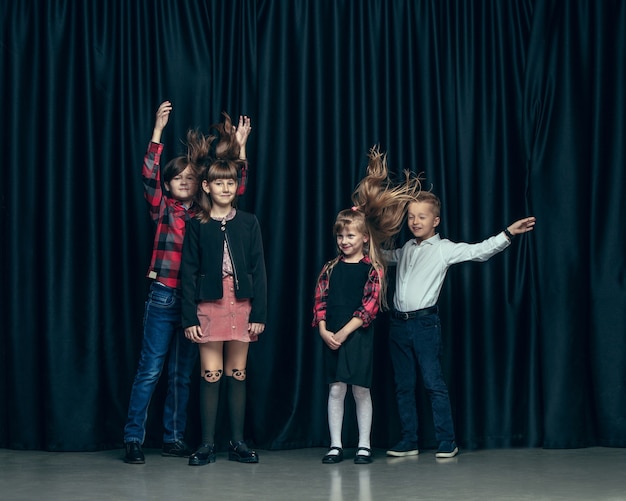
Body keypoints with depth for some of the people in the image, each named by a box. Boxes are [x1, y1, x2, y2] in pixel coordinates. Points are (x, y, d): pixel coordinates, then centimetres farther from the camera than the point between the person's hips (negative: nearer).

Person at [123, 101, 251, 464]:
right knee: (151, 369, -4)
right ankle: (134, 438, 0)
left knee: (182, 373, 10)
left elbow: (236, 189, 5)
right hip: (164, 296, -3)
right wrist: (158, 131, -22)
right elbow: (149, 175, -13)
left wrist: (240, 146, -4)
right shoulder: (162, 208, 2)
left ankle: (174, 438, 16)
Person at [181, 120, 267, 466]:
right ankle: (207, 445, 6)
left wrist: (259, 313, -2)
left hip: (242, 304, 1)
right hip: (209, 304, -1)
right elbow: (189, 272, 2)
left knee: (237, 374, 6)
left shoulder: (248, 223, 6)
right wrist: (189, 317, -5)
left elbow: (258, 269, 4)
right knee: (210, 375, -1)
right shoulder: (197, 225, 3)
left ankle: (238, 443, 12)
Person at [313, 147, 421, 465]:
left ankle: (364, 445, 12)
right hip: (331, 336, 3)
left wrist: (345, 332, -14)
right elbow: (320, 299, 5)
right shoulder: (331, 268, 9)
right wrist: (324, 330, -9)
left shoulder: (373, 268, -2)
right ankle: (335, 446, 10)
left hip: (359, 335, -3)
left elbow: (370, 305, -9)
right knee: (336, 389, 4)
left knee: (361, 390, 2)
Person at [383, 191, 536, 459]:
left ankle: (447, 441, 0)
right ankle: (408, 441, 16)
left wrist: (508, 234, -22)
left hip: (424, 322, -6)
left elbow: (479, 251, -13)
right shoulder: (406, 248, 16)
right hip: (398, 323, 6)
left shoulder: (444, 249, -2)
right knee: (403, 385, 8)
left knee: (433, 382, -7)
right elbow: (385, 255, 38)